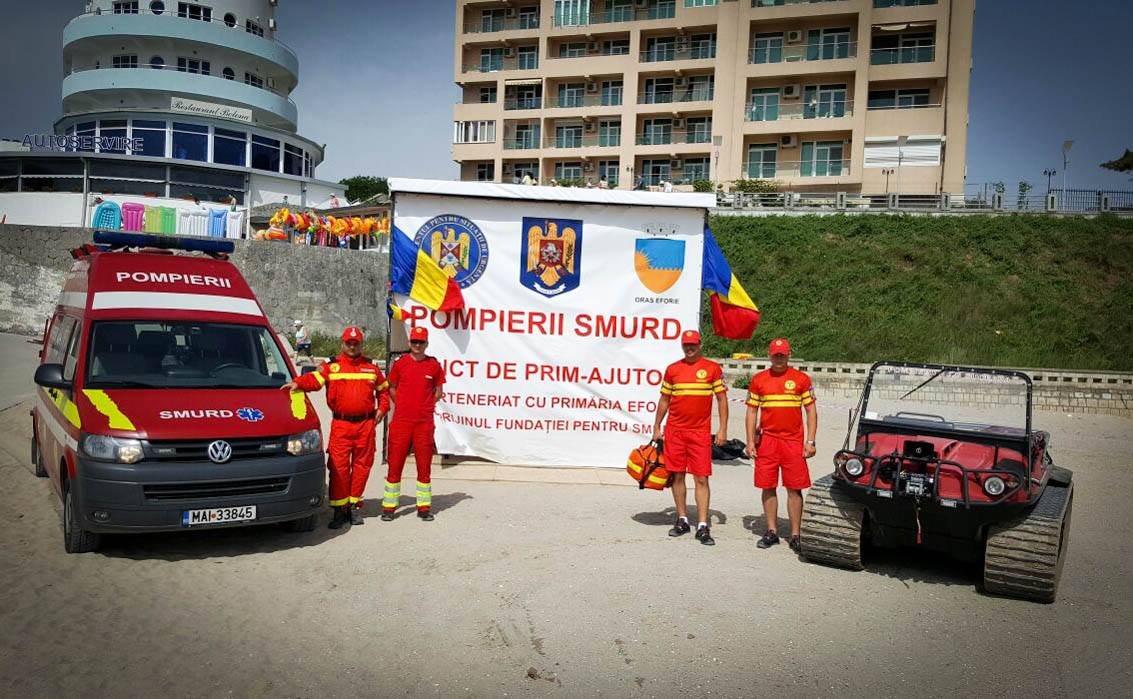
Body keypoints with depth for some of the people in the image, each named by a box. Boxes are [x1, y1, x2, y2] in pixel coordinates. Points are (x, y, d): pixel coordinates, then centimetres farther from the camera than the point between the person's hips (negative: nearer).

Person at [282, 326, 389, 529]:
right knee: (338, 466, -6)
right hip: (340, 424, -2)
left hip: (366, 423, 2)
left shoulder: (371, 368, 13)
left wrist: (382, 408, 10)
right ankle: (340, 508, 1)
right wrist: (297, 383, -29)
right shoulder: (331, 366, 5)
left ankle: (354, 505, 19)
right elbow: (314, 379, -11)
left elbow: (383, 389, 24)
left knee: (361, 465, 7)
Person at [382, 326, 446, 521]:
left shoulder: (434, 365, 3)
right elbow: (391, 388, 13)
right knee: (395, 464, 1)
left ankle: (424, 507, 16)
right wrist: (403, 406, 6)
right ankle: (389, 507, 9)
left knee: (424, 465, 6)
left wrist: (427, 406, 6)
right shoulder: (400, 363, 2)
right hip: (401, 421, -1)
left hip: (425, 422, 1)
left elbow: (439, 391, 15)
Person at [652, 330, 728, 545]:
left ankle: (702, 526, -2)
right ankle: (682, 520, 19)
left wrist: (722, 429, -3)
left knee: (701, 478, -5)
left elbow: (722, 399, 3)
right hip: (674, 431, 3)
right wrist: (656, 427, 12)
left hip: (700, 432, -2)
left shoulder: (712, 368, 2)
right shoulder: (672, 369, 9)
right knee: (677, 476, 7)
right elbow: (664, 400, 15)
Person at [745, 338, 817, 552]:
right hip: (767, 440, 2)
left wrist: (810, 441, -3)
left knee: (794, 489, 1)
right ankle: (772, 532, 18)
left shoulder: (801, 379, 3)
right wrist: (750, 442, 3)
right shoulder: (758, 380, 7)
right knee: (768, 487, 6)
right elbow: (752, 412, 10)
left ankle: (795, 535, 9)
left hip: (793, 441, -1)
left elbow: (811, 411, 4)